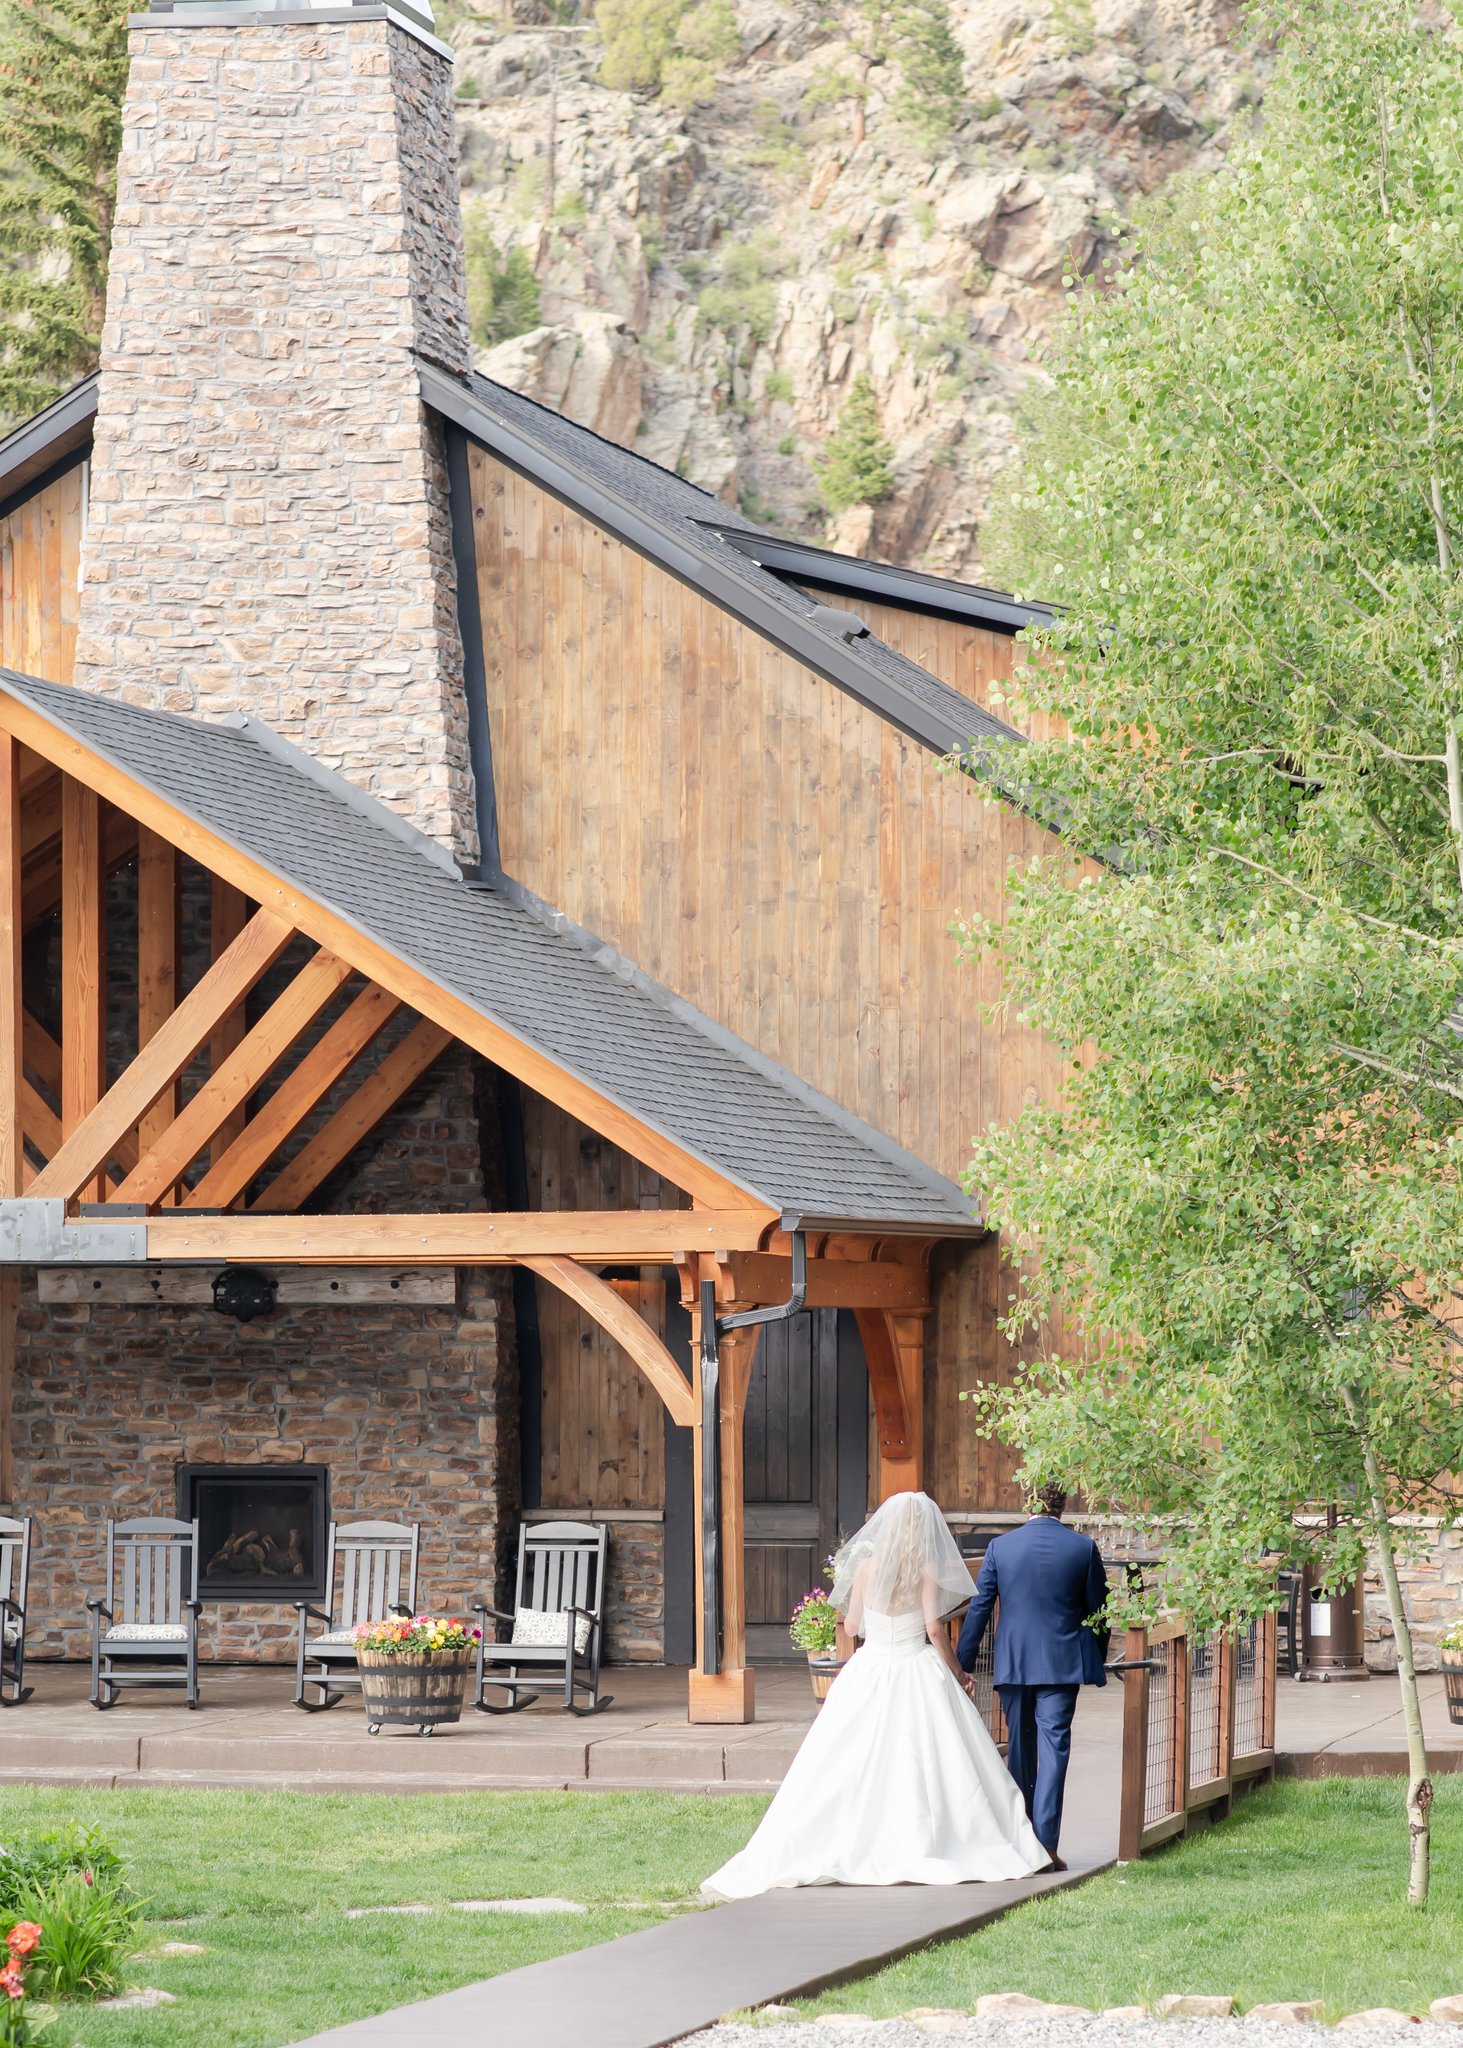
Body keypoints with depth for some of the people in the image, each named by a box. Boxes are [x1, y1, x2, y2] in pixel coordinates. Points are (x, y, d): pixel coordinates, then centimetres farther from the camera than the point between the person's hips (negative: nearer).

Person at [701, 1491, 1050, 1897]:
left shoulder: (867, 1566, 1)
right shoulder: (927, 1570, -6)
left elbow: (852, 1626, 6)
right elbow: (934, 1627, -13)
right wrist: (954, 1669, 0)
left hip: (869, 1673, 2)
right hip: (919, 1672, -2)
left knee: (849, 1769, 4)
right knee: (930, 1763, 1)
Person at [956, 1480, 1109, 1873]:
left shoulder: (1001, 1547, -1)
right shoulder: (1083, 1548, -3)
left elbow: (979, 1607, 0)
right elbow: (1098, 1610, 4)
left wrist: (963, 1663, 5)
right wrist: (1097, 1662, 17)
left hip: (1012, 1664, 2)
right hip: (1062, 1663, -2)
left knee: (1019, 1748, 15)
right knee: (1054, 1746, -4)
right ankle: (1045, 1841, -14)